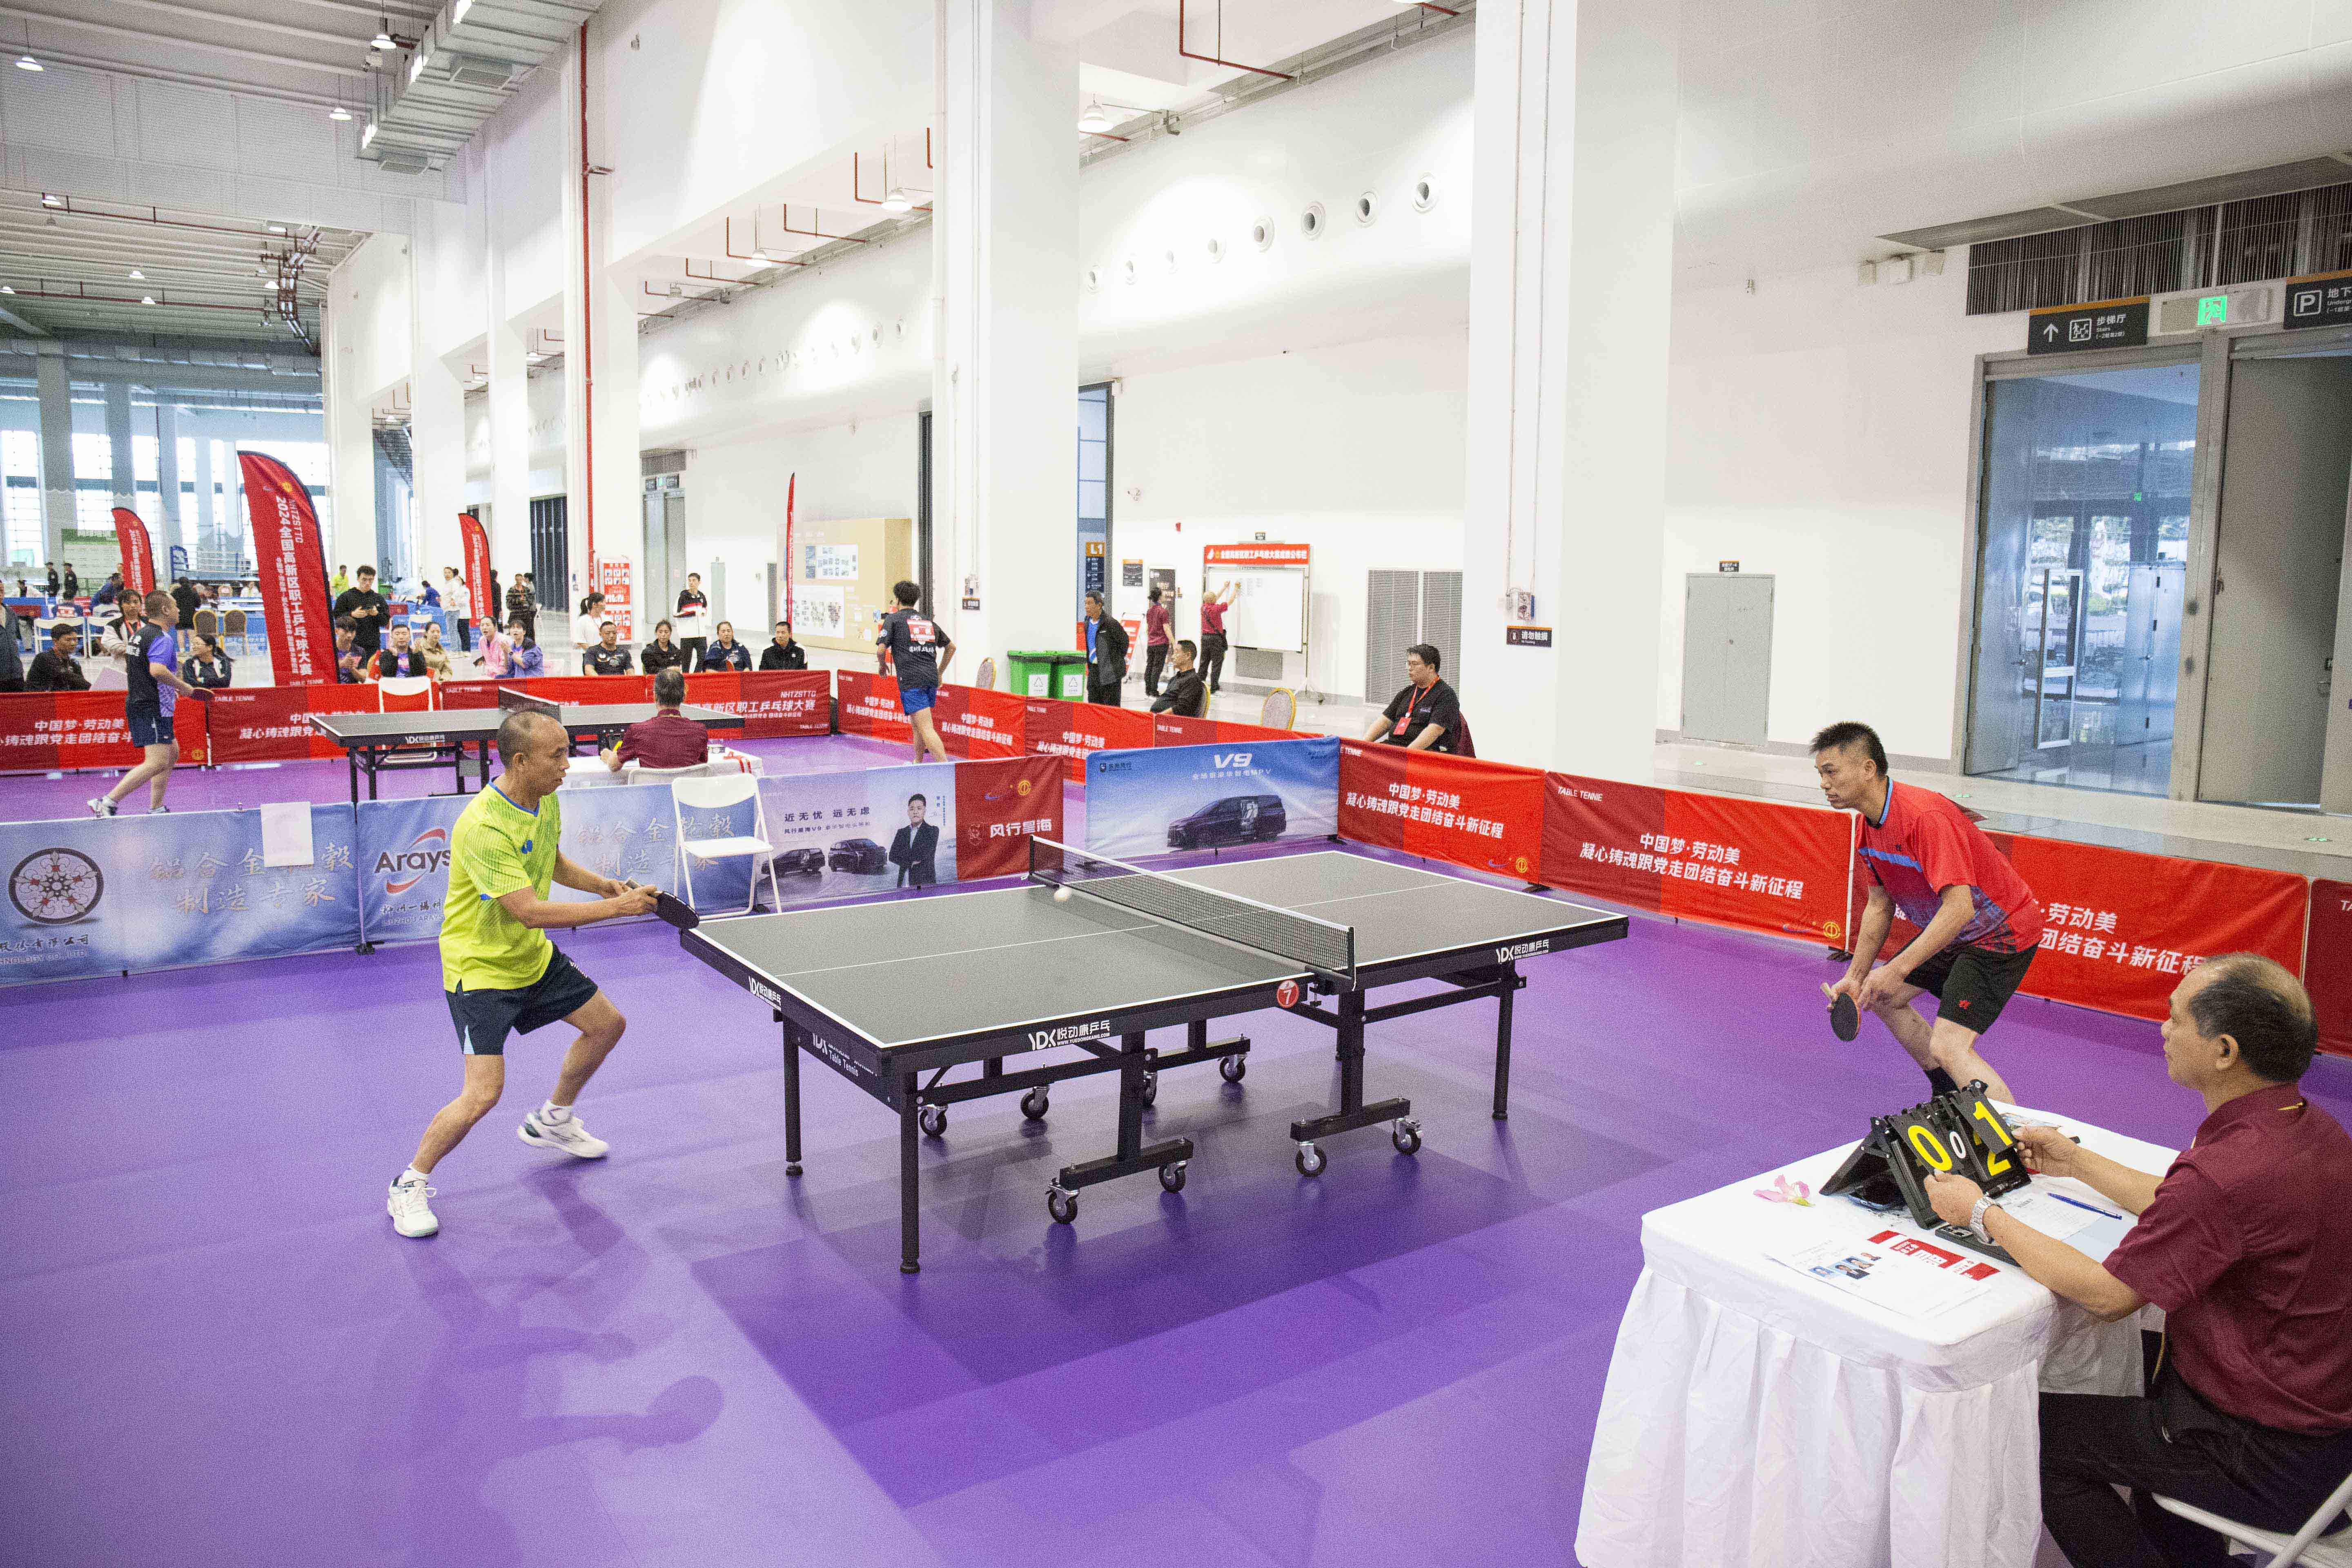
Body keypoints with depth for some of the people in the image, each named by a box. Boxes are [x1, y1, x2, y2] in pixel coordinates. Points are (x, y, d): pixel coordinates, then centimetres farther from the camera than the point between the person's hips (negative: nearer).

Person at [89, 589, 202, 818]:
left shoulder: (139, 633, 16)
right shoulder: (162, 638, -15)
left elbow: (129, 667, 26)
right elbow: (157, 670, -32)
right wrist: (184, 687, -19)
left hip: (136, 703, 11)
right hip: (153, 709, -11)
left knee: (172, 752, 19)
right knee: (157, 763, -15)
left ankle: (156, 809, 18)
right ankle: (107, 803, -21)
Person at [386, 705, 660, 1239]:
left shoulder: (547, 799, -3)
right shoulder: (483, 827, -32)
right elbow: (530, 912, -34)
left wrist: (602, 884, -1)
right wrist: (615, 908, -32)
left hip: (534, 955, 9)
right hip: (480, 968, -9)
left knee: (607, 1024, 17)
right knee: (484, 1093, -16)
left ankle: (552, 1121, 40)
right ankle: (409, 1186, 8)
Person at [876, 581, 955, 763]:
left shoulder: (893, 619, 4)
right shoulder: (929, 621, 21)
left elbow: (881, 649, -4)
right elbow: (951, 646, 26)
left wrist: (882, 665, 17)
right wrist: (939, 672, 33)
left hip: (911, 681, -6)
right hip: (931, 679, 7)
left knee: (926, 728, -13)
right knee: (916, 723, 25)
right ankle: (918, 763, 35)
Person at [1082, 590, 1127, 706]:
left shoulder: (1110, 623, -15)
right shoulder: (1087, 623, 9)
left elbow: (1124, 640, -7)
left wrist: (1118, 659, 0)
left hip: (1110, 670, -8)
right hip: (1093, 669, 8)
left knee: (1111, 706, -4)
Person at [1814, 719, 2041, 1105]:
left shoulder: (1925, 816, -31)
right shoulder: (1871, 826, 0)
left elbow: (1959, 908, -37)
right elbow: (1880, 906, 9)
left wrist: (1897, 969, -37)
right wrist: (1856, 976, 4)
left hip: (2001, 932, -10)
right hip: (1950, 933, 10)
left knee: (1948, 1048, -22)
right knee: (1883, 998, 19)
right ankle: (1952, 1101, 32)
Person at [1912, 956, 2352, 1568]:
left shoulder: (2232, 1168, -34)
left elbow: (2105, 1294, -23)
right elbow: (2186, 1212, 11)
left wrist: (1983, 1214, -12)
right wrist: (2077, 1162, 19)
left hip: (2271, 1457, -9)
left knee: (2040, 1429, 2)